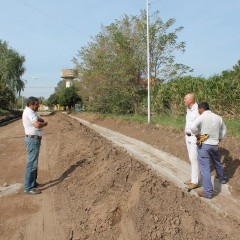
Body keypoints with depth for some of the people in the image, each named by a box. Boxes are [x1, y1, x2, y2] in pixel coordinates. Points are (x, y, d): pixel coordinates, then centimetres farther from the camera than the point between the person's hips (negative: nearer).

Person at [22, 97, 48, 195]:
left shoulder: (32, 111, 12)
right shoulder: (29, 112, -19)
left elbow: (42, 120, 7)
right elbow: (37, 125, -31)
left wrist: (39, 120, -16)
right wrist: (45, 123, -11)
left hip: (35, 139, 11)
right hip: (33, 140, -11)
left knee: (34, 162, 19)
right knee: (32, 164, -7)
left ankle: (32, 182, 31)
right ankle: (28, 188, -1)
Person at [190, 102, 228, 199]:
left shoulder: (201, 117, -16)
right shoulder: (218, 117, 4)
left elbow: (193, 127, -34)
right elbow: (224, 130, 17)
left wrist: (198, 135, -18)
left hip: (203, 145, -6)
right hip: (214, 145, 6)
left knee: (205, 168, -2)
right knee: (217, 163, 29)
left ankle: (208, 192, 1)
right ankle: (222, 179, 52)